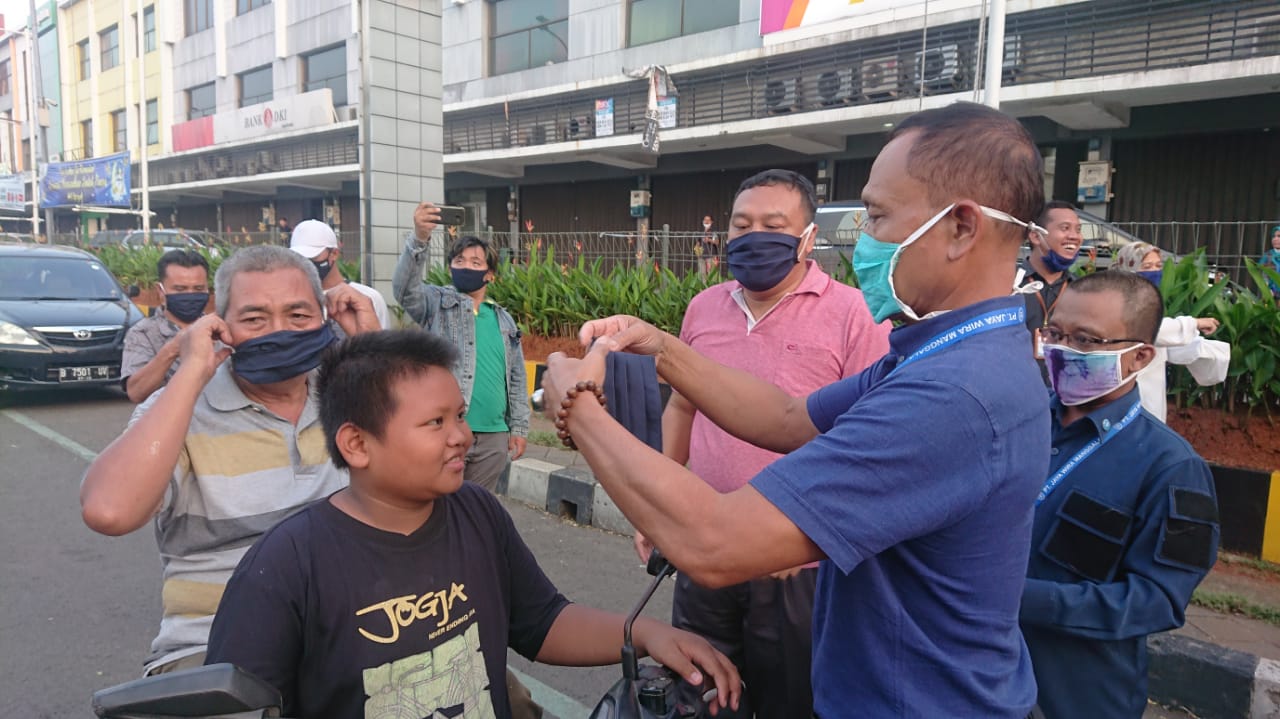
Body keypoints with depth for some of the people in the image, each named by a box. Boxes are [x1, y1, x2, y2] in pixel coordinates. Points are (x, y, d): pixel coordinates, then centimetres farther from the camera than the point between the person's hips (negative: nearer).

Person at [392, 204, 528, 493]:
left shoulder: (504, 320, 14)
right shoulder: (437, 304, 2)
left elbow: (516, 378, 16)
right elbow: (404, 288, -20)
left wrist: (518, 427, 11)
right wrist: (419, 239, -36)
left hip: (493, 436, 4)